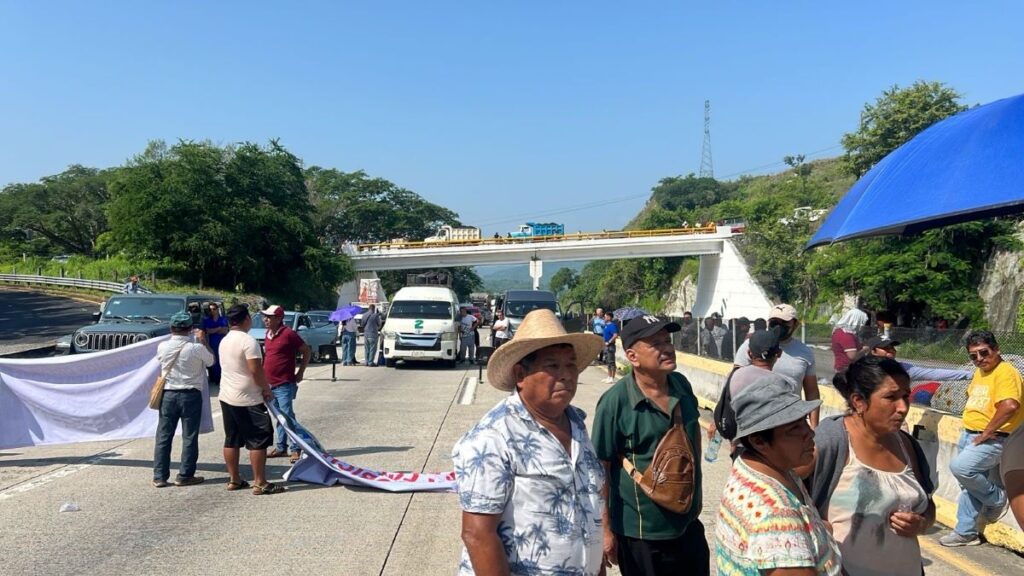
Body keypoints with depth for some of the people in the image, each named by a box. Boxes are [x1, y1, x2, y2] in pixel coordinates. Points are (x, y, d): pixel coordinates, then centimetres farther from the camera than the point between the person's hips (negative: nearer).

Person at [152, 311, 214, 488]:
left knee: (163, 436, 10)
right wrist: (203, 342, 14)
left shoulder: (163, 346, -5)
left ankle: (159, 476, 13)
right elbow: (210, 361, 4)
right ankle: (185, 475, 10)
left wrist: (174, 337, 22)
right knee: (189, 437, 6)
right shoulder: (196, 348, -14)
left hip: (168, 394, 3)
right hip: (190, 395, -3)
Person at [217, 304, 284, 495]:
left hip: (227, 397, 9)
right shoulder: (248, 341, -18)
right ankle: (260, 483, -2)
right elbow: (256, 370, -23)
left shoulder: (224, 341, 10)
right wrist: (267, 390, -8)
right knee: (259, 440, -3)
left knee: (231, 440, 13)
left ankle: (234, 479, 20)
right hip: (248, 400, -9)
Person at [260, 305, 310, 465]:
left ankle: (295, 449, -3)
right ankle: (281, 447, 23)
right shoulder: (268, 335, 10)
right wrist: (264, 380, 15)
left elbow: (307, 351, -6)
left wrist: (300, 372, -6)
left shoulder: (288, 334, -12)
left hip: (284, 385, -8)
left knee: (287, 416, -8)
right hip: (270, 384, 8)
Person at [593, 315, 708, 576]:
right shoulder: (615, 402, -20)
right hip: (641, 533, -6)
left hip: (689, 523, 6)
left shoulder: (682, 384, -2)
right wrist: (606, 530, -13)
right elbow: (601, 468, -16)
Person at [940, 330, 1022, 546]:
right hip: (969, 436, 9)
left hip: (992, 440, -9)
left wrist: (986, 433, -22)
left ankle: (996, 497, -2)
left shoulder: (1005, 372, -16)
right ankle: (966, 532, 23)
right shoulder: (979, 372, 12)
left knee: (960, 467, -27)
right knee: (969, 486, 12)